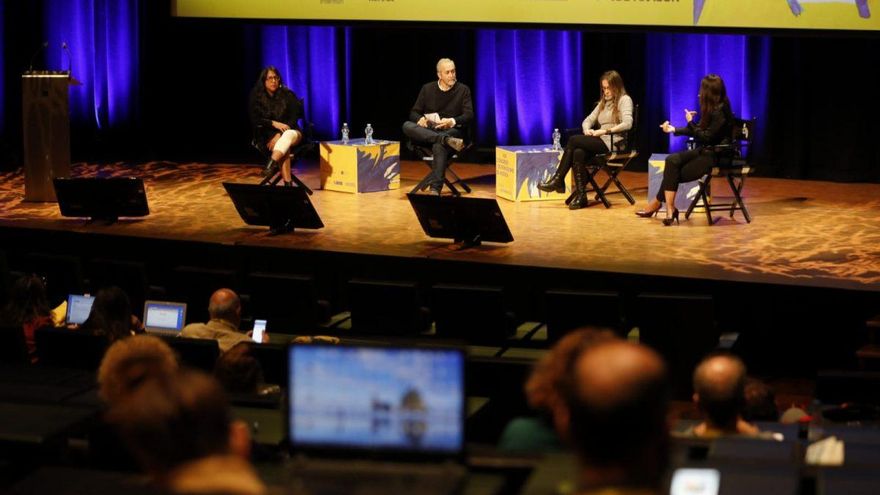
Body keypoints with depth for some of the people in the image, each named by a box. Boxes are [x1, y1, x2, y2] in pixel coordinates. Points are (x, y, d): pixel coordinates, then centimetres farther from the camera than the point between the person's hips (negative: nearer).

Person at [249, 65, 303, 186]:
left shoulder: (288, 95, -2)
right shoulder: (256, 97, -1)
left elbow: (294, 118, -6)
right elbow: (255, 120, -6)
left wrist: (279, 135, -19)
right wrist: (274, 123, -22)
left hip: (288, 131, 1)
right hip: (266, 135, -1)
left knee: (289, 135, -37)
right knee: (284, 145, -35)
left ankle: (272, 164, -56)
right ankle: (288, 184, -46)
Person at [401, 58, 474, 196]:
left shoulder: (463, 90, 5)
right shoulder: (427, 89, 11)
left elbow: (469, 115, -4)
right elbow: (414, 112, 12)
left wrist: (452, 121, -25)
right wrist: (420, 119, -14)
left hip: (452, 131, -3)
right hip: (427, 133, 3)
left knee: (439, 146, -39)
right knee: (407, 126, -29)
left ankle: (435, 189, -43)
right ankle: (446, 140, -44)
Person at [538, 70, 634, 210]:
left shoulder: (624, 100, -1)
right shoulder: (603, 102, 23)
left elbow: (627, 124, -17)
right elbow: (587, 120, 18)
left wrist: (605, 131, -24)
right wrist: (587, 130, -5)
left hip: (613, 144, -7)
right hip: (600, 142, 7)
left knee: (573, 140, -21)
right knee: (578, 153, -26)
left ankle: (558, 180, -12)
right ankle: (581, 196, -26)